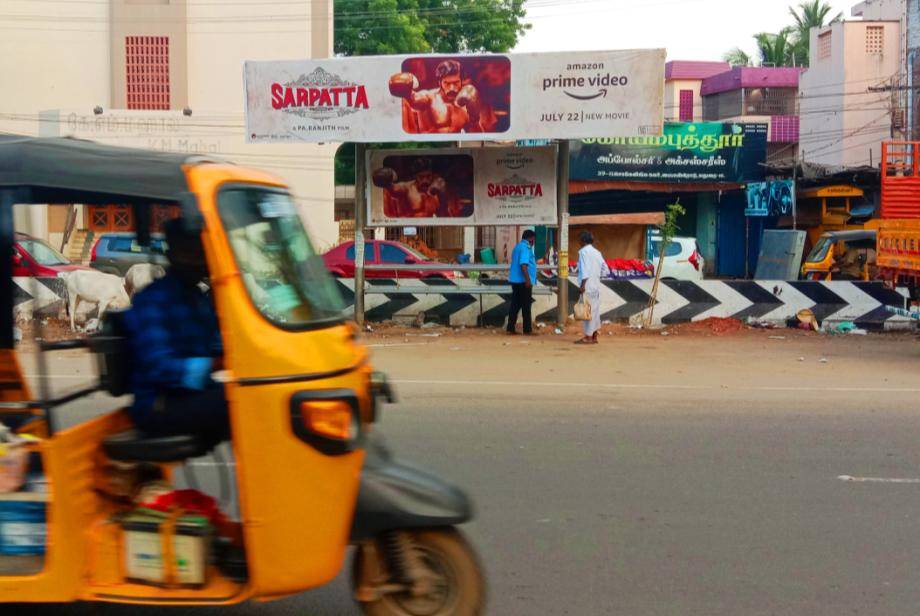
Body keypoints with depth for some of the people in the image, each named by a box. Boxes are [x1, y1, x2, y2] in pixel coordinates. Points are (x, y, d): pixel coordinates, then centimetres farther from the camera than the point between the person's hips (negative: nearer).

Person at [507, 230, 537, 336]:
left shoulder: (517, 247, 17)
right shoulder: (525, 248, -13)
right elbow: (523, 265, -22)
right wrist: (528, 280, -23)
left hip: (515, 280, 9)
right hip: (523, 281, -9)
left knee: (515, 305, 9)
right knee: (526, 307, -4)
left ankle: (511, 328, 8)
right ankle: (527, 330, -1)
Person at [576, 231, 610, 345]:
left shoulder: (583, 251, -7)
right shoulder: (597, 252, 16)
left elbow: (585, 269, -16)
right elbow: (605, 270, 15)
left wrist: (583, 284, -17)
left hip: (588, 285, -8)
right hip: (596, 285, 8)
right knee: (594, 310, 11)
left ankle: (588, 337, -6)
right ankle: (594, 336, 14)